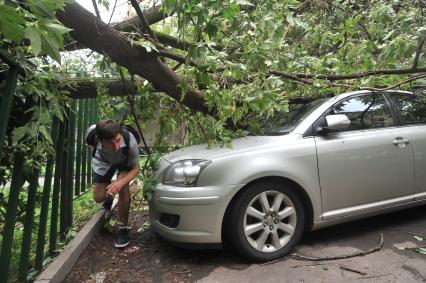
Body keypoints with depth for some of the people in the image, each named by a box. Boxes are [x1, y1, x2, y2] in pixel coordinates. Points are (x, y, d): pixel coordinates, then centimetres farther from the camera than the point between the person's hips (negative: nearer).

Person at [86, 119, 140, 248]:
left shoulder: (129, 140, -42)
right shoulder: (94, 139, -38)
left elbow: (136, 168, -26)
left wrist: (121, 182, -44)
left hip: (125, 162, -2)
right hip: (105, 162, 2)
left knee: (123, 188, -28)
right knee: (98, 197, 0)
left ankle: (122, 228, -10)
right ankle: (109, 197, 39)